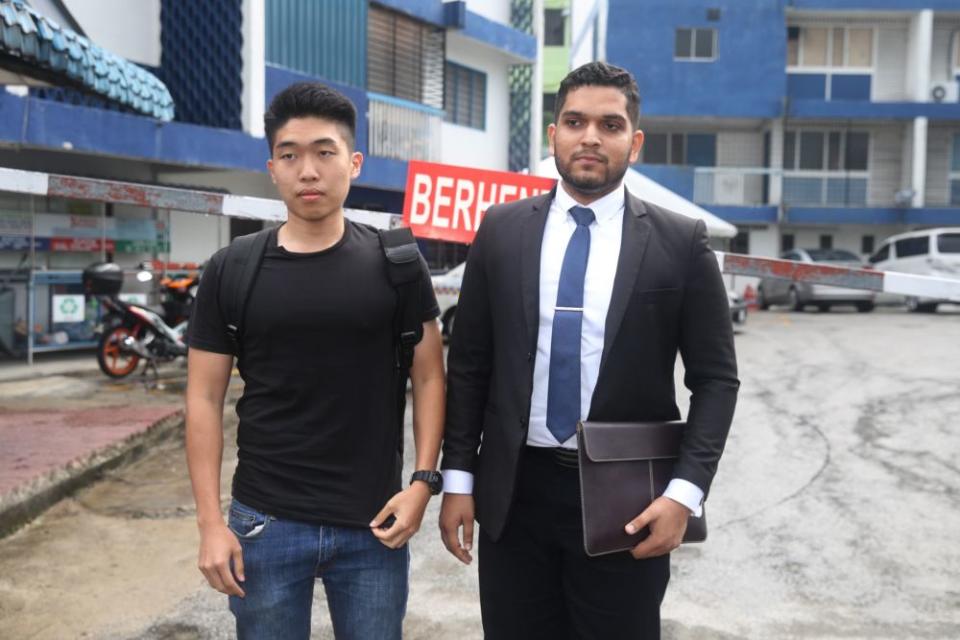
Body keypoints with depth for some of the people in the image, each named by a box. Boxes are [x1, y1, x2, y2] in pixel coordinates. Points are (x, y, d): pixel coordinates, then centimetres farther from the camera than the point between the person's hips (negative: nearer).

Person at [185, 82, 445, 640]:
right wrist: (211, 522, -4)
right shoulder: (232, 272, -2)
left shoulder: (395, 264, -2)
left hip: (373, 523, 0)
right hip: (265, 522, 0)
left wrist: (424, 481, -7)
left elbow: (429, 377, 2)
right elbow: (205, 398, 1)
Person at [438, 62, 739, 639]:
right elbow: (469, 363, 4)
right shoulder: (502, 229, 2)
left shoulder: (681, 242, -3)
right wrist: (458, 478, 1)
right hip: (513, 492, 2)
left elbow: (716, 378, -2)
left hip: (625, 499, -1)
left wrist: (686, 491, -12)